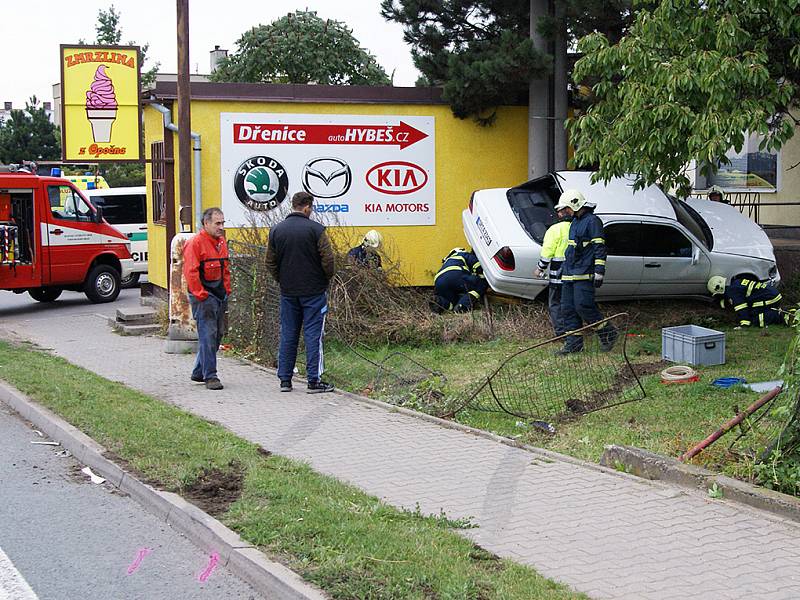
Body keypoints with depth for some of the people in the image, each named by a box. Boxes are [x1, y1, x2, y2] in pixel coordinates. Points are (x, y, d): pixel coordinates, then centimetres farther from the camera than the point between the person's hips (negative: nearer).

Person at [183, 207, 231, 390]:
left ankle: (199, 372, 24)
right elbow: (190, 272, -16)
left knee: (218, 334, 12)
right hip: (204, 297, -9)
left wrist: (227, 290, 14)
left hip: (220, 295, 9)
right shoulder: (195, 243, -12)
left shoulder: (221, 241, 14)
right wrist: (200, 295, -17)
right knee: (208, 335, -9)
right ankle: (210, 376, -5)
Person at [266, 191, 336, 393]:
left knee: (288, 334, 10)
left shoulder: (277, 230, 5)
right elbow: (327, 259, -11)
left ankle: (285, 380, 13)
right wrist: (327, 280, 5)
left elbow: (270, 262, 9)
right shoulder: (316, 229, -11)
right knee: (313, 334, -1)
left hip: (288, 292, 4)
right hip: (313, 292, -4)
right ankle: (314, 381, -1)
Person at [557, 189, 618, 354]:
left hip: (584, 274, -9)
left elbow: (600, 248, -14)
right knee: (568, 309, 5)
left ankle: (608, 333, 1)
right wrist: (565, 268, 29)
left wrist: (599, 272, -20)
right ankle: (574, 344, 8)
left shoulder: (592, 221, -9)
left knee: (583, 306, -15)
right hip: (569, 274, 9)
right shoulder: (574, 222, 21)